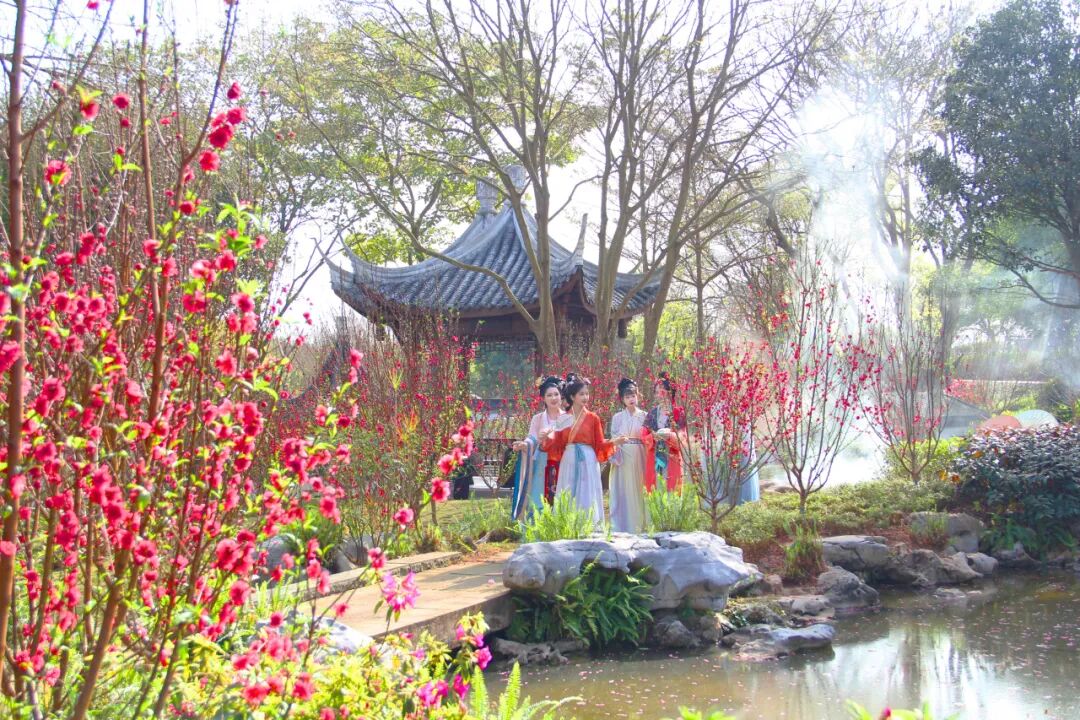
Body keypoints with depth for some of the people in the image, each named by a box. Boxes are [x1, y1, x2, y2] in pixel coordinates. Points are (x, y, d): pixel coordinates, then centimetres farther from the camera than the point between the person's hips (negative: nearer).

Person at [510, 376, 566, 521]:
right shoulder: (537, 419, 11)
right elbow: (532, 439, 1)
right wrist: (522, 445, -21)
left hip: (563, 466, -1)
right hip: (543, 467, 1)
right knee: (540, 500, -4)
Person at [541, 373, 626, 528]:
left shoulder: (593, 418, 3)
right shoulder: (564, 419, 9)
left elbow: (599, 445, 2)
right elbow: (557, 445, 6)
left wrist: (614, 442, -14)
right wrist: (546, 438, -11)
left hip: (587, 462, -2)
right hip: (568, 462, 2)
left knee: (586, 499, -4)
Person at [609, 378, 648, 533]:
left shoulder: (644, 416, 7)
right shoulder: (617, 417, 7)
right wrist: (614, 457, -9)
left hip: (639, 457, 0)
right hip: (623, 457, 0)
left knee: (638, 489, 0)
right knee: (623, 491, -2)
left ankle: (639, 525, 7)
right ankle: (621, 528, 2)